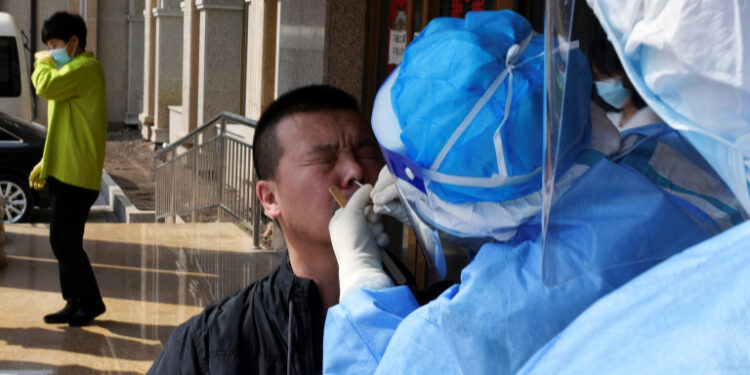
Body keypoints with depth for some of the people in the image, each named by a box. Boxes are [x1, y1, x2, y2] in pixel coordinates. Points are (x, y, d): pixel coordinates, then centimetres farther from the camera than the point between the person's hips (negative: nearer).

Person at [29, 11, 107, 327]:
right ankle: (75, 303, 18)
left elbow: (46, 87, -28)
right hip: (64, 170, 10)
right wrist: (46, 163, 19)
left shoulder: (85, 68, -12)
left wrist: (43, 63, -6)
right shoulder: (74, 70, 21)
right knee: (65, 242, 11)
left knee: (64, 242, -7)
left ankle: (91, 302, 4)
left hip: (76, 173, -10)